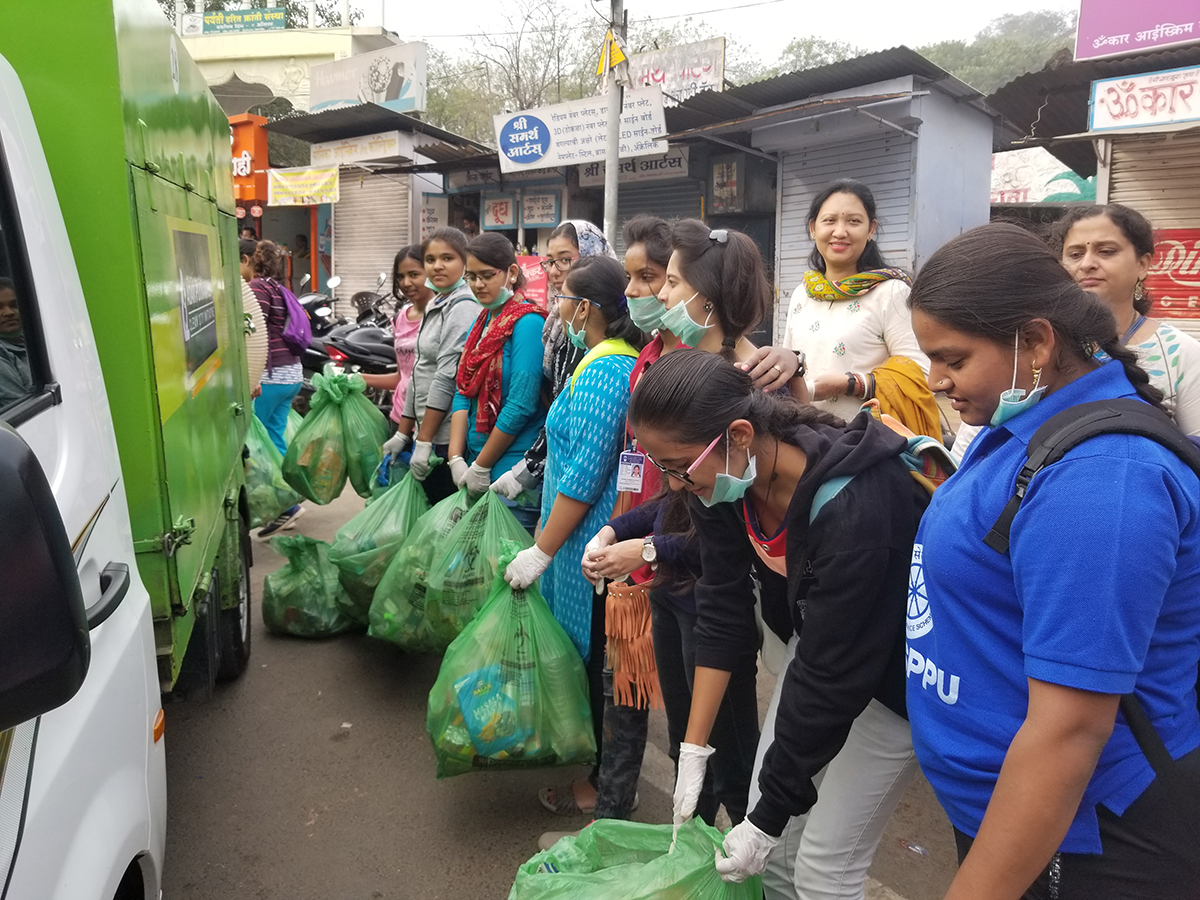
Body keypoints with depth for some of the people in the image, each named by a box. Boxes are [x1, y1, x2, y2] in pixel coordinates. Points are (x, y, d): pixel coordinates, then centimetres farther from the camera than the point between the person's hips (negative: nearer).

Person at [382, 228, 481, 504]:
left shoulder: (464, 307, -13)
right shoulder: (435, 305, 15)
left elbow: (447, 378, -17)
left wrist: (424, 442, -17)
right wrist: (403, 434, 18)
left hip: (445, 438, -9)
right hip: (426, 432, 9)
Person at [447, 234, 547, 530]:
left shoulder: (528, 323, -12)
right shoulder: (482, 322, 13)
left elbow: (521, 405, -17)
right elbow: (463, 393, 9)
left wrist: (481, 467, -11)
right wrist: (456, 459, -2)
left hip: (512, 471, -8)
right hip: (475, 465, 8)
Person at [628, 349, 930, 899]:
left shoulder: (854, 508, -37)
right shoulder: (718, 482, -17)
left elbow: (830, 679, -29)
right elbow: (722, 611, -8)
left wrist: (769, 816, -19)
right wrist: (694, 748, -8)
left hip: (894, 674, -6)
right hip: (816, 641, 6)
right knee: (773, 848, 10)